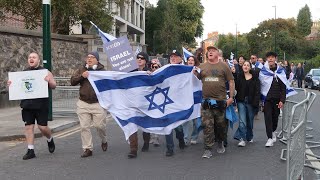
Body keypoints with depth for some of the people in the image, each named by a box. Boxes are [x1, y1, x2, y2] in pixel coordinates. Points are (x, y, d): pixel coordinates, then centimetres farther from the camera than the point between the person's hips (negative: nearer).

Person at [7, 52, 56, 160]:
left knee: (42, 127, -2)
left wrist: (49, 81, -23)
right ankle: (30, 151, 10)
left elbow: (54, 86, -2)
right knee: (28, 127, 3)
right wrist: (10, 84, -4)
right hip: (27, 105, 3)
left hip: (41, 105, -3)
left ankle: (50, 140, 29)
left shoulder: (45, 72, 2)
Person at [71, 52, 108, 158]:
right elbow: (72, 81, 3)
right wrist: (81, 76, -12)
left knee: (100, 125, 1)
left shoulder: (102, 71, 3)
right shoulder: (81, 70, 11)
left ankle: (104, 141, 32)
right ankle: (87, 149, 10)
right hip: (83, 103, 3)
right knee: (84, 127, 1)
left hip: (98, 103, -2)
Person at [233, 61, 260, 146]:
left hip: (251, 102, 1)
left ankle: (249, 137, 30)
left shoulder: (255, 78, 4)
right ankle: (242, 139, -12)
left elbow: (257, 91, -1)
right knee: (242, 121, -11)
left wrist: (255, 102, -10)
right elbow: (235, 87, -2)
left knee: (250, 121, 12)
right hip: (241, 101, -1)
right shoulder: (239, 77, 6)